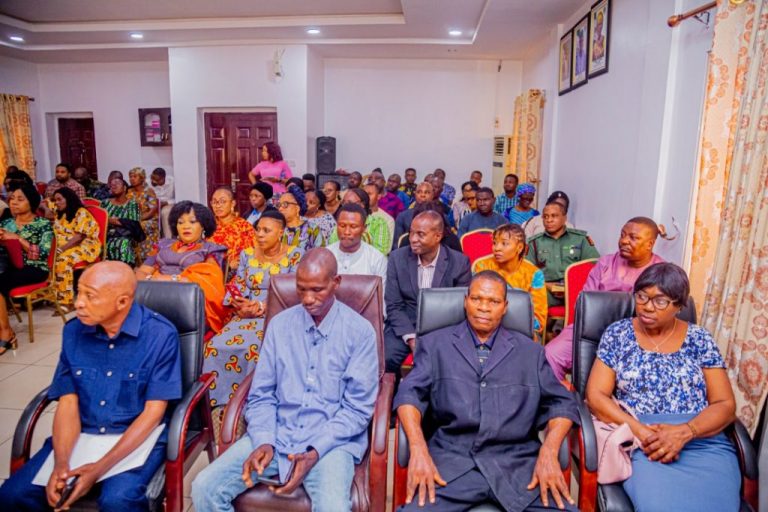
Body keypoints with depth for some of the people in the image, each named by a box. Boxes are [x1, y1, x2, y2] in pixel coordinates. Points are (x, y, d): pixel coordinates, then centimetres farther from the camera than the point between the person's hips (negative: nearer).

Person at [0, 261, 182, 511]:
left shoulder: (160, 335, -16)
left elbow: (153, 412, -15)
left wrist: (101, 467, -22)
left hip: (138, 437, -5)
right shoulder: (73, 332, 1)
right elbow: (68, 403, 1)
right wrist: (60, 463, -15)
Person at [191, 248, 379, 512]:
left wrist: (316, 451, -17)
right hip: (276, 434, 4)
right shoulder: (279, 324, 4)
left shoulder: (360, 331, -6)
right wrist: (264, 441, -12)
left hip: (332, 440, -3)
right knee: (205, 488, -11)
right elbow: (261, 395, 5)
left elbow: (357, 408, -6)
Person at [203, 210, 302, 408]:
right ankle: (218, 400, -7)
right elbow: (237, 288, 11)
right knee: (215, 345, -22)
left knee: (254, 347, -33)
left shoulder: (295, 255, 0)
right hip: (246, 316, 4)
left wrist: (262, 307, -17)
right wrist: (240, 306, -12)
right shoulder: (247, 254, 14)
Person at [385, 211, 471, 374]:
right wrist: (411, 338, -15)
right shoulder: (397, 257, -1)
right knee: (384, 359, -23)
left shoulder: (459, 262, -4)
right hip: (404, 327, 1)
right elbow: (394, 306, -2)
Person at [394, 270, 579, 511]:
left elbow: (561, 402, 12)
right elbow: (411, 393, 1)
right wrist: (418, 450, -15)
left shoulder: (530, 351, 17)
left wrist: (548, 453, -6)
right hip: (451, 459, -2)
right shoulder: (434, 344, 11)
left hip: (517, 462, 2)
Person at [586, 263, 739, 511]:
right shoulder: (617, 333, 6)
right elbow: (596, 395, 1)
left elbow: (725, 404, 4)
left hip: (705, 443, 2)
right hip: (641, 444, -1)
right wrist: (639, 430, -14)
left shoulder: (699, 339, 9)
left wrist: (684, 432, -15)